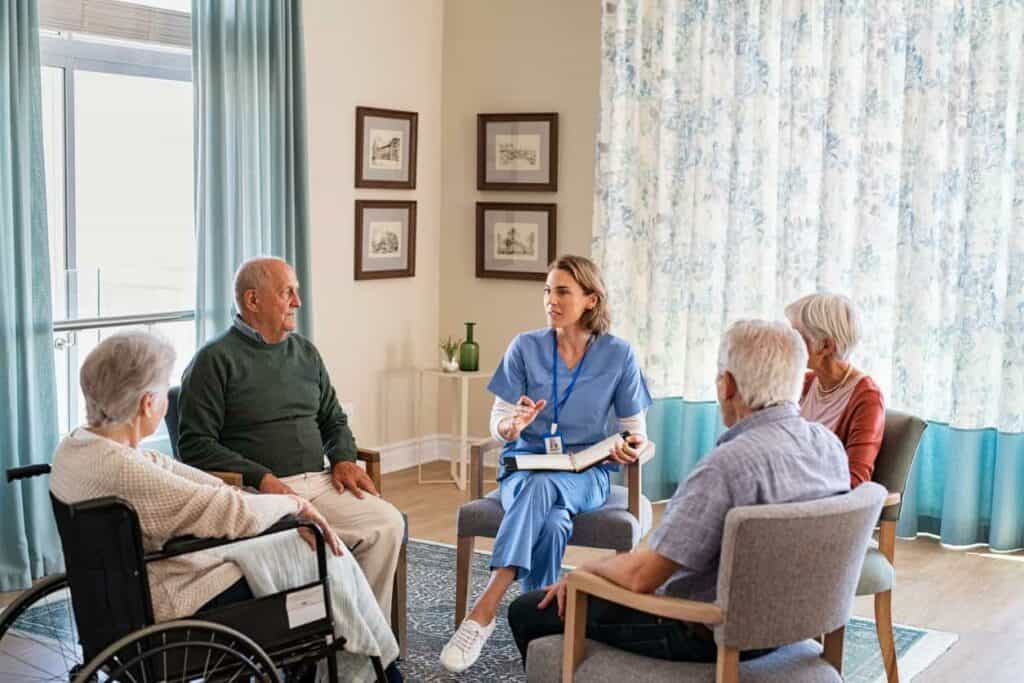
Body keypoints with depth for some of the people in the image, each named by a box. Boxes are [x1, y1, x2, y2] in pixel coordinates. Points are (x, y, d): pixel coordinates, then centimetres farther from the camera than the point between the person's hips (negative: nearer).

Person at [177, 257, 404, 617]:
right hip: (257, 490, -6)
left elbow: (334, 419, 28)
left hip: (318, 481, 6)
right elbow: (195, 444, -7)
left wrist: (344, 459, 6)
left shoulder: (305, 351, 20)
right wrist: (260, 478, -17)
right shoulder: (215, 360, 0)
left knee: (388, 523, -19)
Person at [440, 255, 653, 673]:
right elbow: (497, 427, 0)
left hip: (587, 474, -1)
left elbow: (635, 430, 6)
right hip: (525, 467, 1)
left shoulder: (618, 355, -1)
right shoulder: (525, 348, 0)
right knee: (552, 522, -37)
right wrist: (513, 425, -25)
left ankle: (485, 610, -41)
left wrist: (632, 448, -19)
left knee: (543, 487, -38)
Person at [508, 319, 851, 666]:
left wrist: (584, 569, -6)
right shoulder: (830, 444, -4)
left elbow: (642, 575, -28)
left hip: (705, 634, -9)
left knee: (528, 611, 5)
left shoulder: (731, 462, -31)